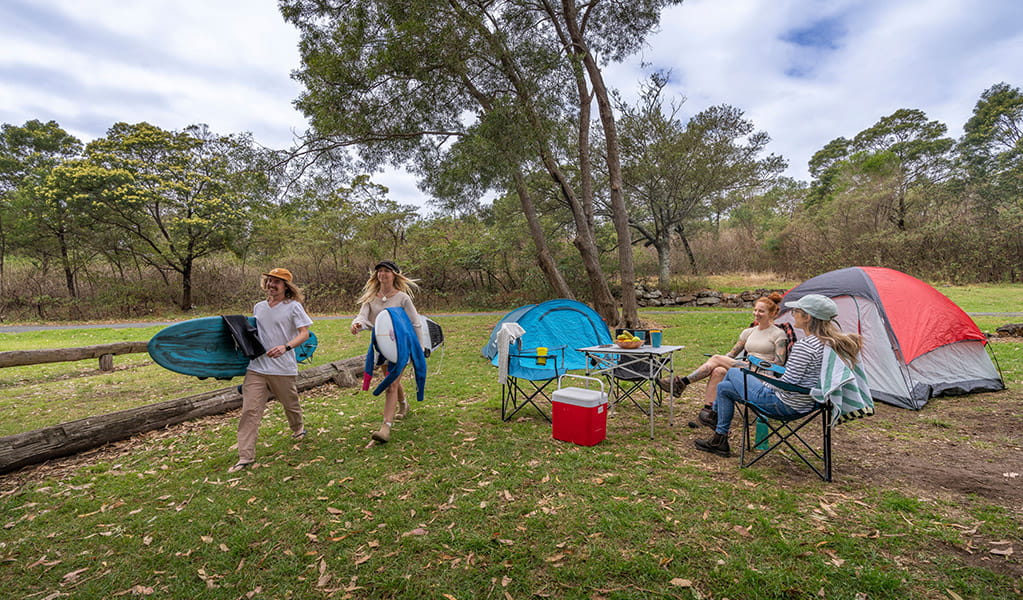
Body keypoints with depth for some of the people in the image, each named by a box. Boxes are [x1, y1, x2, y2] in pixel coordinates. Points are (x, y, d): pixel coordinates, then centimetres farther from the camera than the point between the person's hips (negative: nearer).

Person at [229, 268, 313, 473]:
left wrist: (286, 347, -27)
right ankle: (245, 456, 3)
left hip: (283, 368, -4)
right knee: (250, 410, -4)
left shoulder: (293, 306, -5)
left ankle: (298, 428, 45)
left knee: (290, 404, 14)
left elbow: (304, 334, -12)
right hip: (257, 367, 4)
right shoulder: (259, 307, 12)